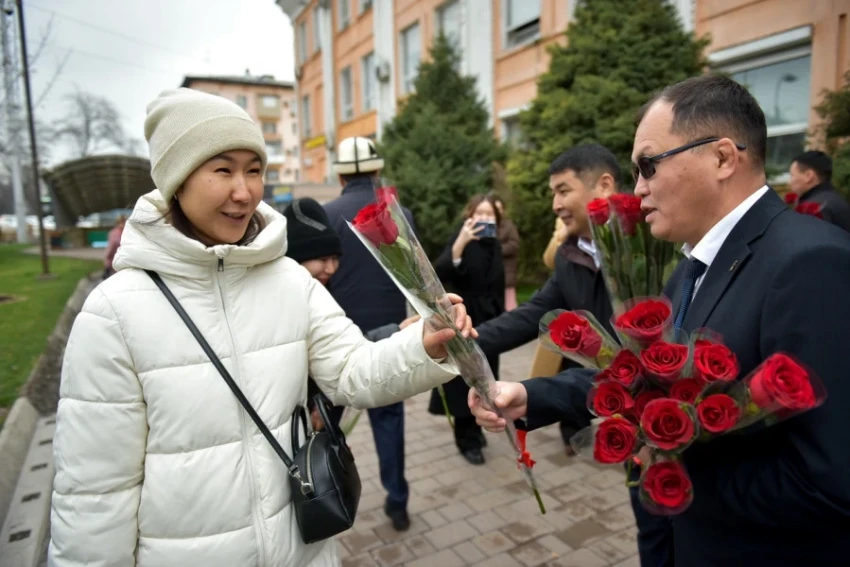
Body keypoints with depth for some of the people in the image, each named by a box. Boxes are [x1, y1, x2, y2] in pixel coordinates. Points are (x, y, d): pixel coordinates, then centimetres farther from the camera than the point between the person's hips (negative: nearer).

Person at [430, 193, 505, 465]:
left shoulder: (495, 245, 7)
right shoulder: (461, 240, -11)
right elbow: (439, 275, -29)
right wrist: (459, 245, -40)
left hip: (489, 323, 6)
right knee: (466, 382, 1)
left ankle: (473, 428, 31)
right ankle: (468, 440, 13)